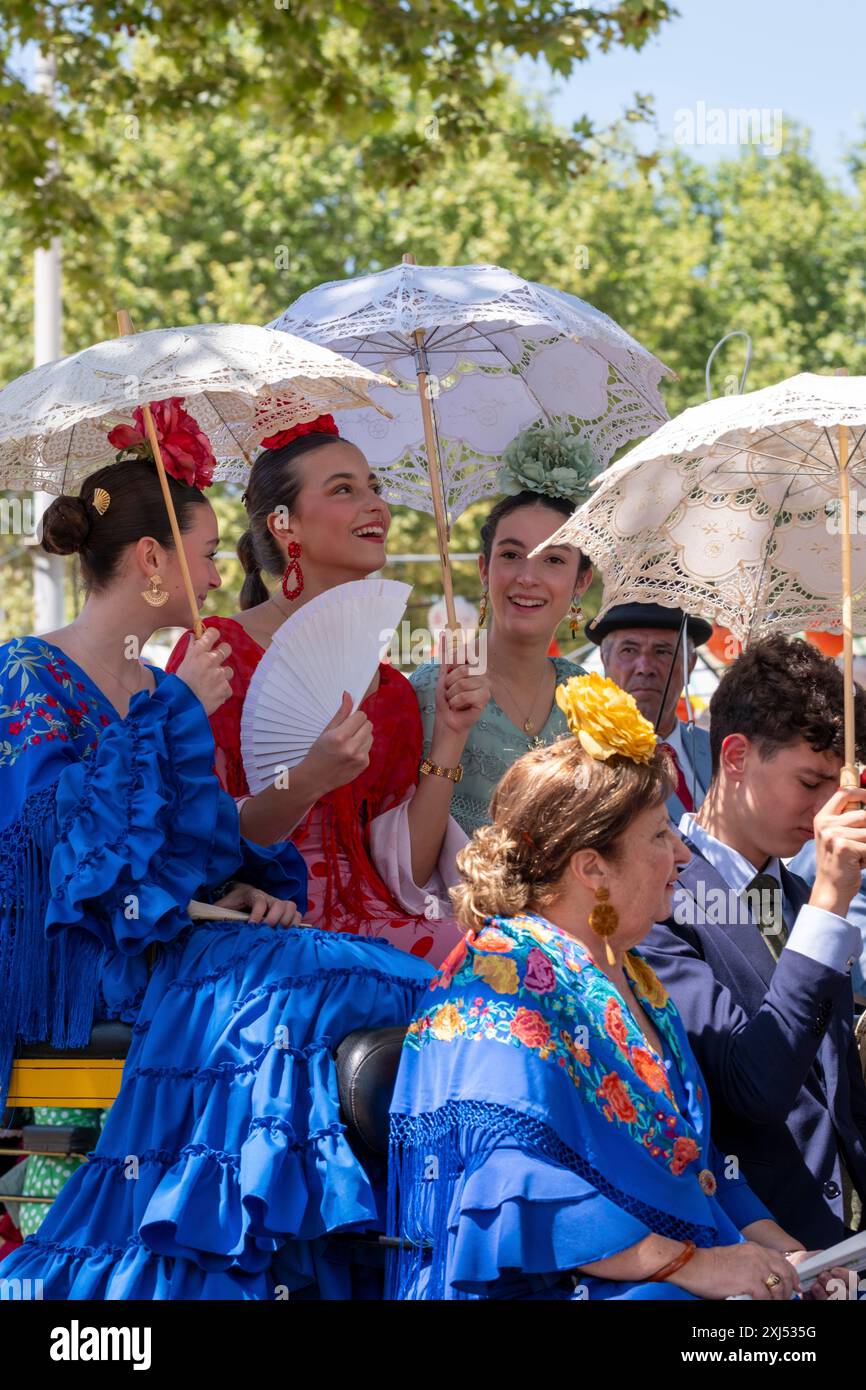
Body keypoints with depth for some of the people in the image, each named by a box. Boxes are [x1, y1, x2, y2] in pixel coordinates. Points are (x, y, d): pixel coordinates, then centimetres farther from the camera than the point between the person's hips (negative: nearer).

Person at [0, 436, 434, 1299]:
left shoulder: (164, 692, 22)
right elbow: (71, 835, -15)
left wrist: (249, 889, 2)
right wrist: (172, 714, -13)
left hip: (182, 931, 7)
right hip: (90, 950, -7)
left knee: (391, 984, -18)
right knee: (273, 990, -31)